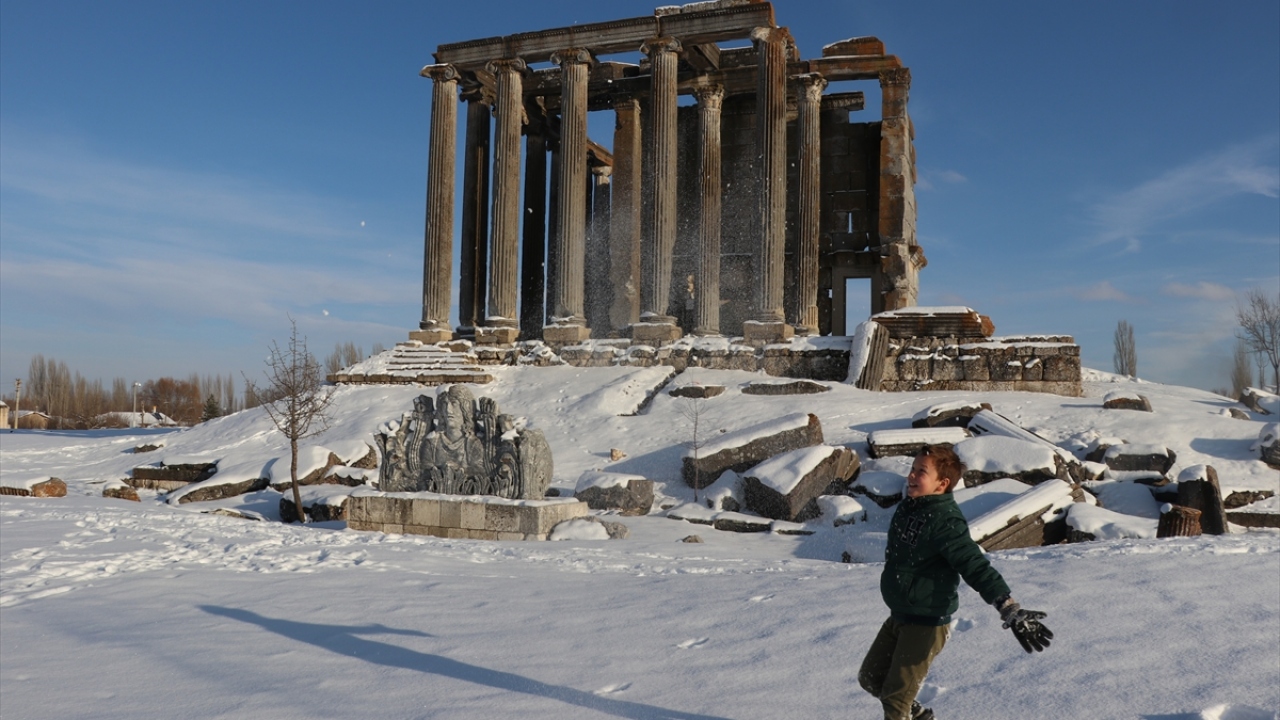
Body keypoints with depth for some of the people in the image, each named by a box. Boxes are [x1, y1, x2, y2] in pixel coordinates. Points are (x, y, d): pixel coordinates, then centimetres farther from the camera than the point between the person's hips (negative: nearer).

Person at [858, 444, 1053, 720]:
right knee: (870, 678, 18)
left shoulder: (946, 521, -24)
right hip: (898, 616, 9)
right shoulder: (907, 507, 1)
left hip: (928, 623, -8)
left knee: (895, 696, -1)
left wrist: (1011, 611, -40)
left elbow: (977, 568, -30)